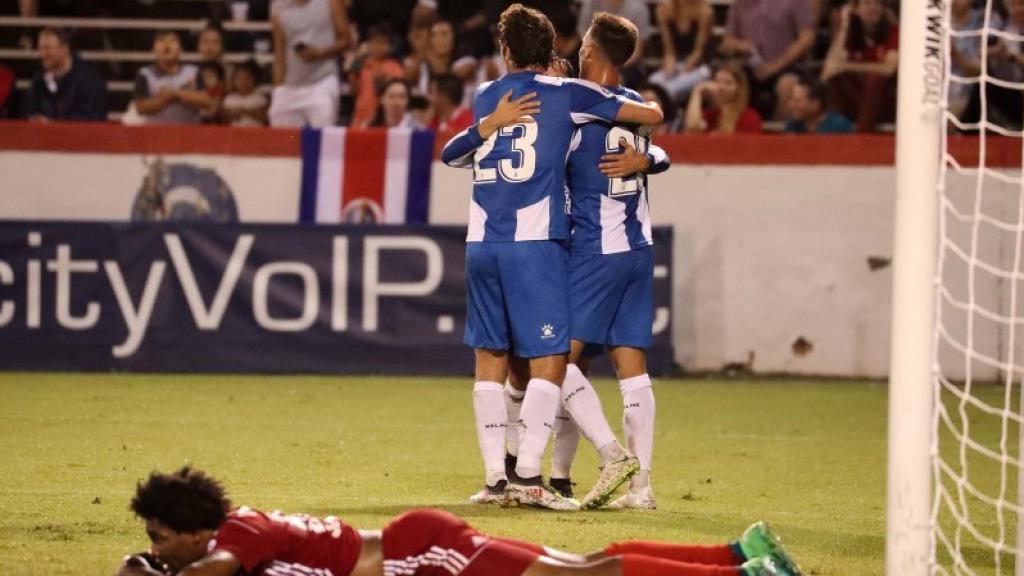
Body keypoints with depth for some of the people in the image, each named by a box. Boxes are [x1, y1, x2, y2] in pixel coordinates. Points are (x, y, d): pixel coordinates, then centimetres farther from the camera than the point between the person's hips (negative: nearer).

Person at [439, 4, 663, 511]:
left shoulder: (486, 99, 15)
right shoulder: (565, 94, 2)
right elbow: (651, 115, 6)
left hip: (482, 242, 5)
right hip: (534, 241, -5)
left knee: (490, 358, 10)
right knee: (549, 360, -3)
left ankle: (495, 478, 7)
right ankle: (527, 475, -14)